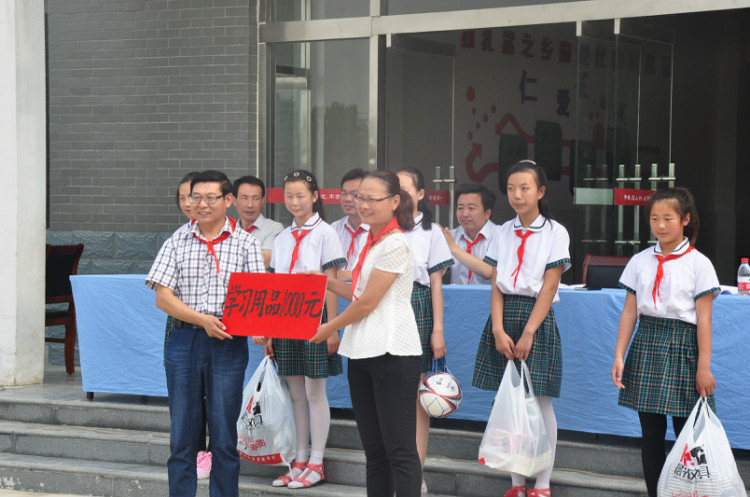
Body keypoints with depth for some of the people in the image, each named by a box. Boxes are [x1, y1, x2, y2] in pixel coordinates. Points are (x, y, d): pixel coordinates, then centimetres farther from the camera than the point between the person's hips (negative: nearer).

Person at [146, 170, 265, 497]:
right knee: (181, 432, 4)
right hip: (184, 339, 1)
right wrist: (203, 319, -13)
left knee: (224, 433, 3)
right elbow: (163, 298, 0)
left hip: (228, 344, -1)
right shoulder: (178, 241, 6)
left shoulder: (245, 243, 4)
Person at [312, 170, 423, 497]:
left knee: (399, 450, -9)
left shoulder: (395, 244, -12)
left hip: (392, 353, -9)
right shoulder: (371, 242, 16)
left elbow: (368, 302, -12)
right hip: (362, 353, 9)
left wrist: (328, 329, -1)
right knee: (374, 449, 13)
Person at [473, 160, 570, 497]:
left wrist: (528, 333, -14)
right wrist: (498, 330, -8)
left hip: (536, 318, -4)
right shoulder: (504, 233, 9)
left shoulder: (555, 232, -3)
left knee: (540, 402, -1)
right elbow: (496, 286, 4)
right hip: (504, 316, 4)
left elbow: (548, 288, -8)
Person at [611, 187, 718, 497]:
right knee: (650, 433, 7)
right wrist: (619, 356, 2)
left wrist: (704, 368, -8)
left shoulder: (698, 263, -3)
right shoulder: (640, 262, 7)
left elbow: (704, 319, -5)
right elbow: (629, 312, 7)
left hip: (682, 347, -3)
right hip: (647, 345, 3)